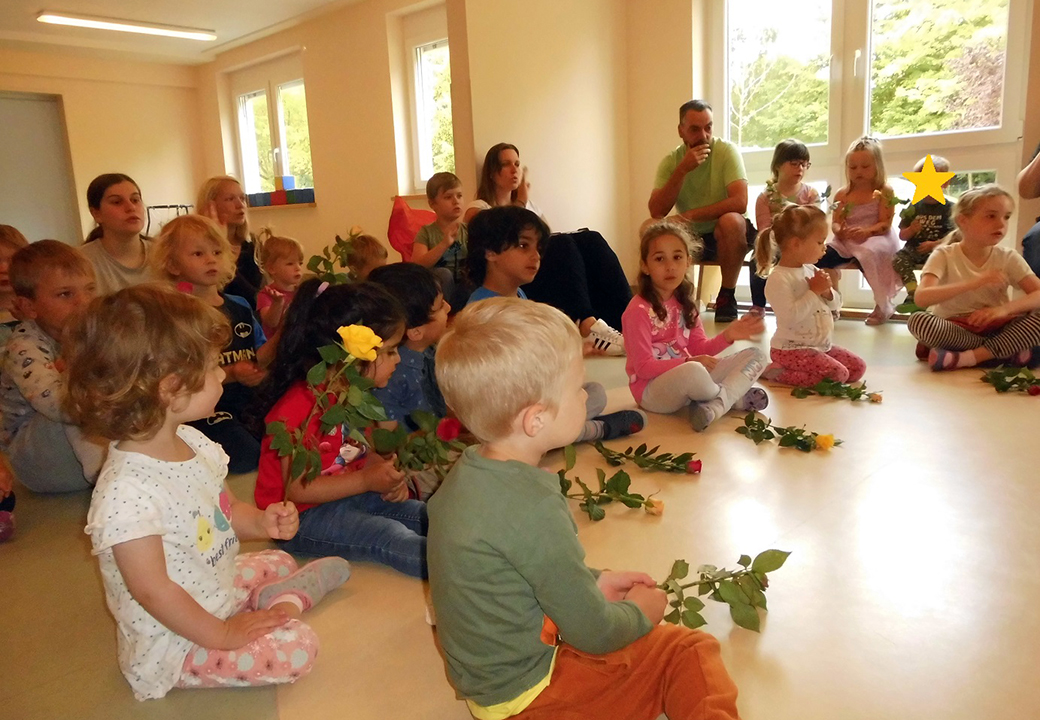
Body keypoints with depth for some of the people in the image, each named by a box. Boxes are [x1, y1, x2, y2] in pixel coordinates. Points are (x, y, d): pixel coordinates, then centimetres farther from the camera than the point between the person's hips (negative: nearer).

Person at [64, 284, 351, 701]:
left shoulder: (193, 444, -5)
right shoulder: (127, 490, -33)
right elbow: (152, 590, -28)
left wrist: (261, 522, -11)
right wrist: (220, 635, -19)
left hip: (218, 590, 9)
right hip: (175, 643, -9)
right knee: (297, 648, -18)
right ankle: (285, 601, 2)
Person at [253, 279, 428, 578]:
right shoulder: (300, 406, -23)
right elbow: (296, 489, -23)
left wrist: (388, 476, -6)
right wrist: (367, 480, -27)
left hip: (347, 496, 9)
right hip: (301, 518, -9)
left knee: (428, 516, -7)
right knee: (388, 535, -30)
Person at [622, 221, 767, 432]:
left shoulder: (684, 303, 8)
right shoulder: (639, 310, -16)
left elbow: (699, 349, 8)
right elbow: (643, 367, -18)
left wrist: (728, 335, -9)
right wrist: (687, 362, -27)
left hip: (687, 381, 8)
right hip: (652, 389, -8)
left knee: (755, 355, 2)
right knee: (692, 371, -41)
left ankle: (716, 405, -22)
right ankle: (734, 398, -7)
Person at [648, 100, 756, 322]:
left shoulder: (726, 151, -12)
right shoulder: (671, 161, -4)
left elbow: (740, 202, -26)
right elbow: (656, 212, -18)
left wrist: (691, 215, -27)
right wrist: (682, 170, -25)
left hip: (728, 236, -2)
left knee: (730, 220, -36)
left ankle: (726, 297, -15)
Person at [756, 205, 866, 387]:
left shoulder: (811, 270, 7)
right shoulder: (778, 278, -19)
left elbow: (836, 304, 15)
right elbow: (790, 316, -29)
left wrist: (827, 291, -8)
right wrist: (814, 291, -21)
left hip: (822, 344, 9)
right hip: (791, 349, -9)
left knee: (858, 368, 8)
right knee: (838, 374, -20)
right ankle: (776, 372, -8)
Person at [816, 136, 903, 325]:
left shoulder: (884, 192, 1)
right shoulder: (842, 194, 11)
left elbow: (885, 224, -8)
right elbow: (835, 223, 3)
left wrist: (867, 231, -27)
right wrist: (839, 230, -22)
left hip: (876, 238, -4)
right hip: (847, 240, 4)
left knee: (868, 254, -38)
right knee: (820, 257, -22)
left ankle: (883, 304, -15)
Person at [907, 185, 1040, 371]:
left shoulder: (1008, 258, 1)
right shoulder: (944, 255, -8)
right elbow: (921, 297, -25)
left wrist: (1005, 308, -29)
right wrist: (975, 282, -36)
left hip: (994, 329, 2)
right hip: (954, 330, -2)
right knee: (918, 320, -33)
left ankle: (967, 358, -28)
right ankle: (1006, 350, -21)